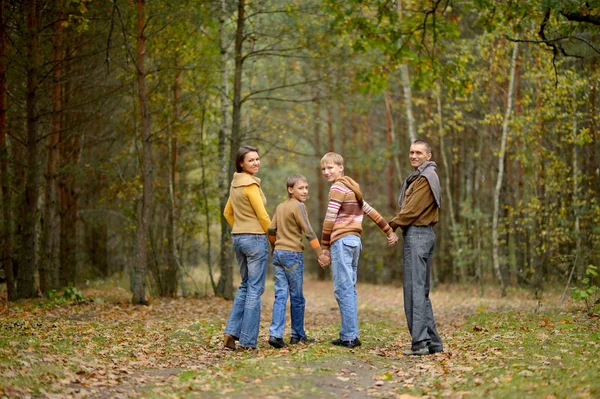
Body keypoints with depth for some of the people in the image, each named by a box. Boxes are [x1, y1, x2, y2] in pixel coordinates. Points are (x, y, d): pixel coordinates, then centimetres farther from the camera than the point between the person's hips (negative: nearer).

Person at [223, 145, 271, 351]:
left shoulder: (235, 184, 11)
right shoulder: (250, 184, -14)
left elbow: (227, 212, 20)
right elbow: (263, 216, -13)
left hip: (238, 239, 8)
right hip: (255, 238, -8)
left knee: (245, 286, 17)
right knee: (255, 289, -3)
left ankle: (232, 332, 10)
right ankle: (247, 341, -2)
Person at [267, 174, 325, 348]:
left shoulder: (280, 207, 14)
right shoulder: (298, 206, -9)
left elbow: (271, 230, 15)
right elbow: (309, 233, -13)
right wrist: (321, 254, -13)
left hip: (278, 254, 7)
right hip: (293, 254, -7)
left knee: (280, 295, 2)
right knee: (297, 297, 5)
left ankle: (275, 334, -9)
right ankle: (298, 334, 14)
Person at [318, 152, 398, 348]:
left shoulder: (338, 187, -7)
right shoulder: (352, 188, 21)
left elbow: (329, 220, -10)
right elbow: (371, 211, 22)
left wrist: (325, 248, -7)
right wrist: (390, 231, 24)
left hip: (341, 241, -9)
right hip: (355, 241, 9)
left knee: (343, 289, -9)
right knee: (349, 289, 10)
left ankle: (349, 337, -11)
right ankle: (351, 335, 11)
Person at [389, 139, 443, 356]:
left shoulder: (425, 179, -12)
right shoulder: (419, 177, 21)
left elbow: (412, 210, -15)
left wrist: (393, 225, -3)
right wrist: (397, 224, 2)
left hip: (417, 234, -11)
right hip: (421, 234, 11)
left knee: (415, 290, -12)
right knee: (421, 291, 12)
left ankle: (420, 342, -14)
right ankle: (433, 342, 14)